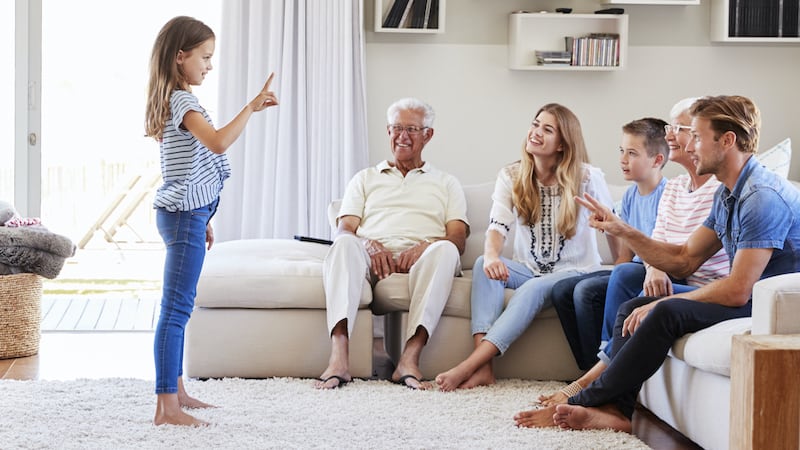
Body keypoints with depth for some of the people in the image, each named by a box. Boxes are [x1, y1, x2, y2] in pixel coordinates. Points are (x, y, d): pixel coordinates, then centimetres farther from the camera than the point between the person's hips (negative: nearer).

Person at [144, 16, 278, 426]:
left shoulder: (176, 101, 18)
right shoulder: (183, 102, -14)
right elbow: (217, 143, -31)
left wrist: (202, 219, 25)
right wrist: (252, 107, -28)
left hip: (185, 213, 11)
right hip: (184, 215, -11)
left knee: (178, 307, 15)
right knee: (176, 308, -12)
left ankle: (176, 392, 23)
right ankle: (166, 407, -12)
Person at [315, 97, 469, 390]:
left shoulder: (446, 184, 26)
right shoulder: (365, 179, 28)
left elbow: (458, 239, 10)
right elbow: (344, 230, 13)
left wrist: (425, 246, -13)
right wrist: (368, 244, -11)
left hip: (420, 260, 0)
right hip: (372, 258, 1)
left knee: (445, 250, -35)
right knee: (345, 244, -34)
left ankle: (409, 360, -46)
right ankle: (338, 359, -49)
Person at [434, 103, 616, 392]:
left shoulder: (586, 178, -8)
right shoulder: (511, 176, 0)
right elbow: (498, 226, -12)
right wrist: (492, 255, -34)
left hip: (576, 272, -3)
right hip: (529, 269, 3)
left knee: (534, 288, -35)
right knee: (483, 264, -27)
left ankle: (470, 365, -42)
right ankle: (483, 367, -39)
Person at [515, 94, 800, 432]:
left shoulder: (763, 196, -21)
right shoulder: (727, 195, 13)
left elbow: (737, 290, -25)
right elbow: (684, 259, 15)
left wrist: (659, 303, -16)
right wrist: (621, 231, 5)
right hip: (748, 299, 10)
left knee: (667, 313, -28)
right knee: (632, 308, 3)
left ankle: (584, 401, -18)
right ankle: (615, 409, -13)